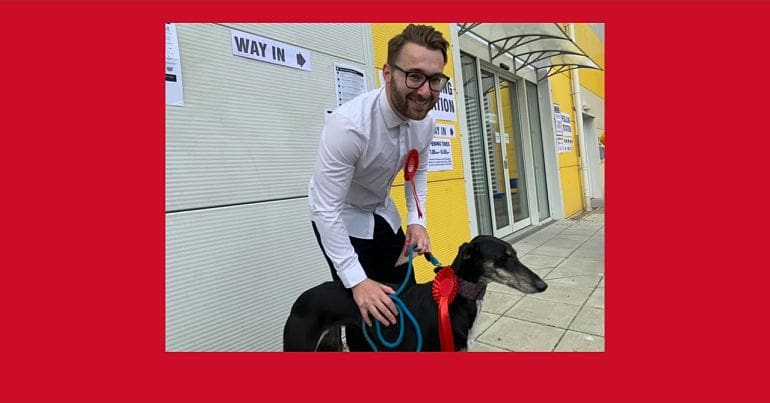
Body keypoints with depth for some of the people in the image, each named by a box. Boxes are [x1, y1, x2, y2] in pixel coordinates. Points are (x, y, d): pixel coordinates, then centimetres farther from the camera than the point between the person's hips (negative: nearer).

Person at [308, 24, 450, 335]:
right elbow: (326, 209, -31)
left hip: (382, 211, 6)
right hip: (338, 217, -6)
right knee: (367, 310, -4)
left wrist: (416, 221, -9)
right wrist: (357, 282, -31)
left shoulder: (425, 121, -14)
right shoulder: (349, 124, -35)